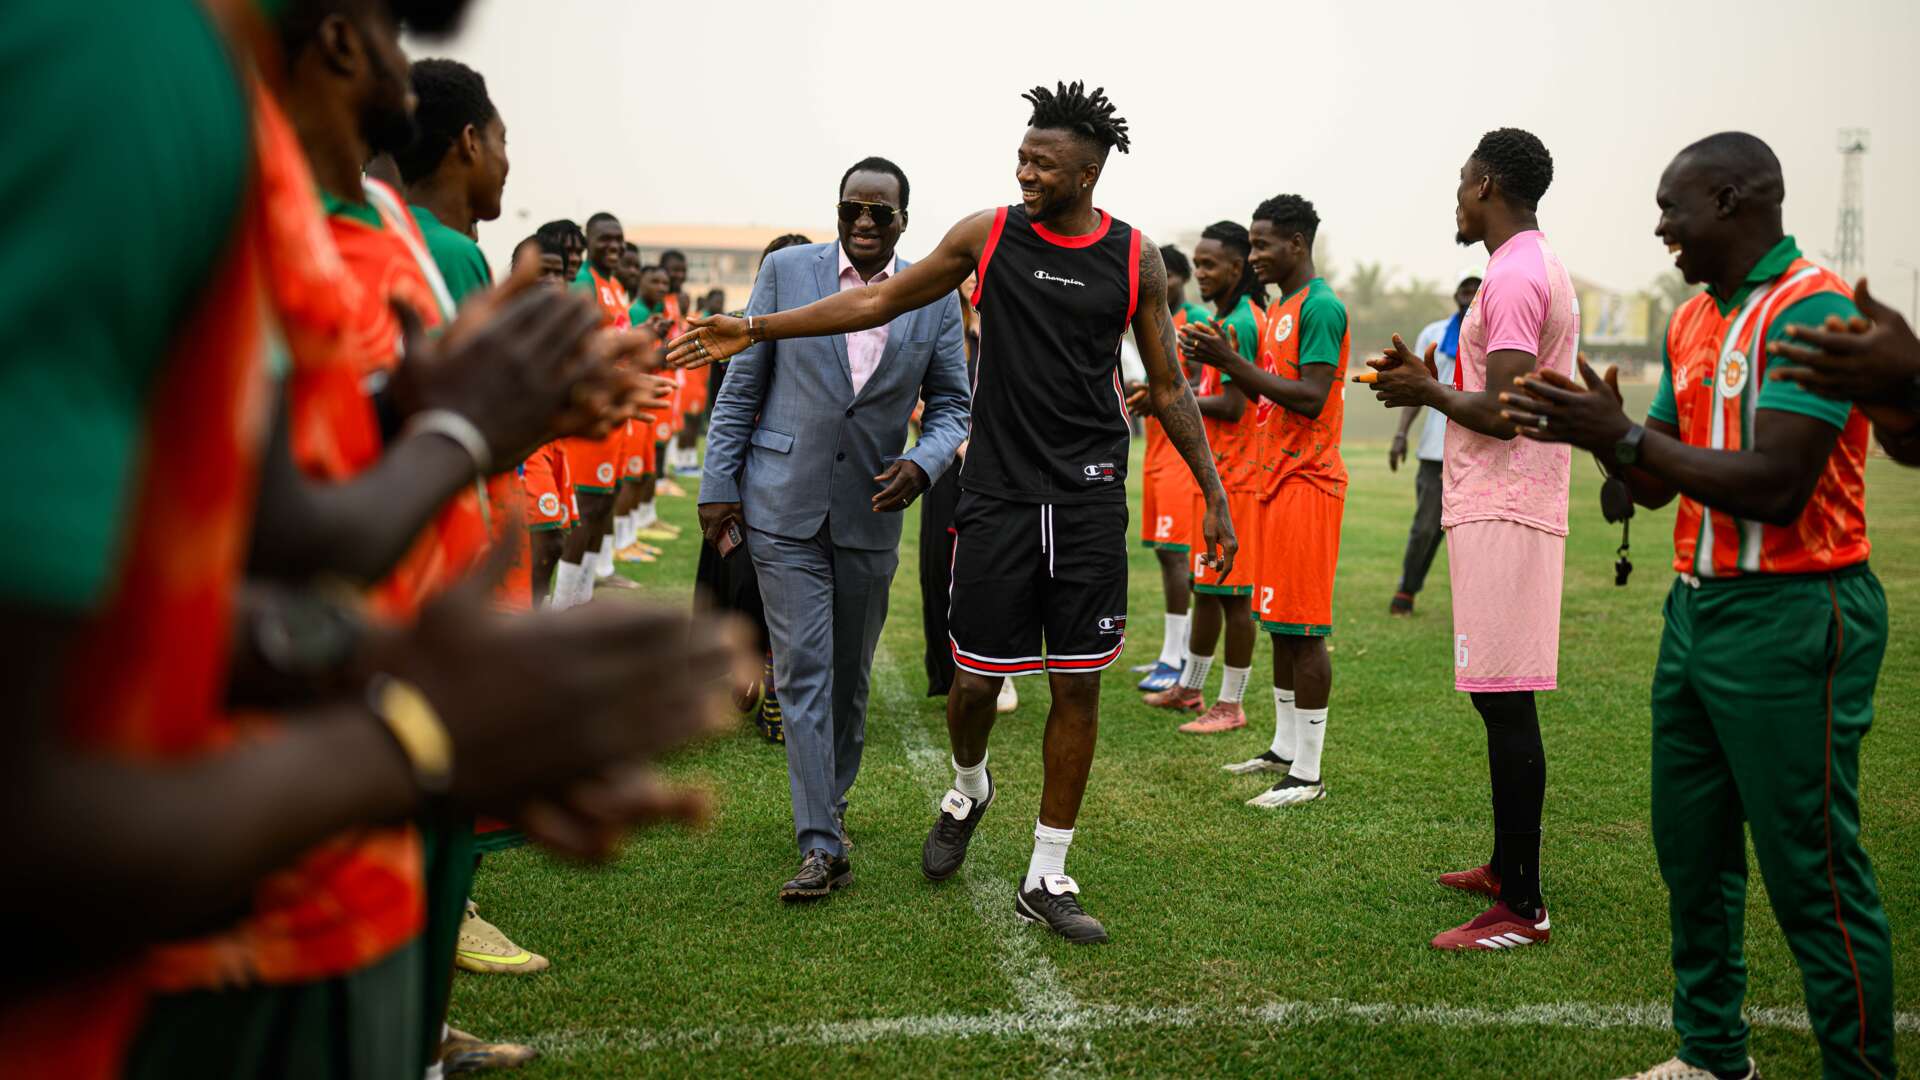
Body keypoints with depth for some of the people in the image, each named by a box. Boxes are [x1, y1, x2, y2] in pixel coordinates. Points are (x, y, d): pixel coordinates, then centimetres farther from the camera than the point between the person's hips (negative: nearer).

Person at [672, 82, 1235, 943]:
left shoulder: (1135, 259, 2)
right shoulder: (989, 234, 1)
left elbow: (1167, 388, 9)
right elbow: (883, 300, 6)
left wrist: (1214, 494, 8)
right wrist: (757, 329, 2)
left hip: (1089, 496, 0)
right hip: (998, 492, 0)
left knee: (1078, 686, 1)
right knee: (976, 678, 1)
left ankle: (1046, 879, 14)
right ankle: (968, 789, 37)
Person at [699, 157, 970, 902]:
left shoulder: (935, 297, 1)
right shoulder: (787, 270, -2)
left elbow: (951, 403, 7)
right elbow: (741, 386, 2)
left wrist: (924, 463, -13)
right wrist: (718, 485, -2)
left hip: (870, 511, 2)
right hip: (783, 506, -2)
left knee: (850, 673, 14)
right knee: (802, 669, -6)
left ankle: (831, 797, 36)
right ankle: (821, 847, -4)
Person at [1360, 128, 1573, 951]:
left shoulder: (1512, 277, -14)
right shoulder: (1542, 269, 20)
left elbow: (1500, 412, -20)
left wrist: (1428, 391, -5)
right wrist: (1432, 383, 16)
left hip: (1501, 514, -11)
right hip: (1514, 506, 11)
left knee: (1505, 701, -9)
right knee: (1500, 698, 16)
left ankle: (1522, 909, -6)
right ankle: (1507, 867, 26)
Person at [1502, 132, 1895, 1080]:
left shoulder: (1813, 309, -15)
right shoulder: (1691, 323, 12)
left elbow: (1775, 487, -24)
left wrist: (1624, 434, -18)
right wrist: (1598, 434, -2)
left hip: (1790, 618, -9)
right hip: (1697, 604, 9)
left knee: (1813, 878, -3)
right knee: (1692, 855, 16)